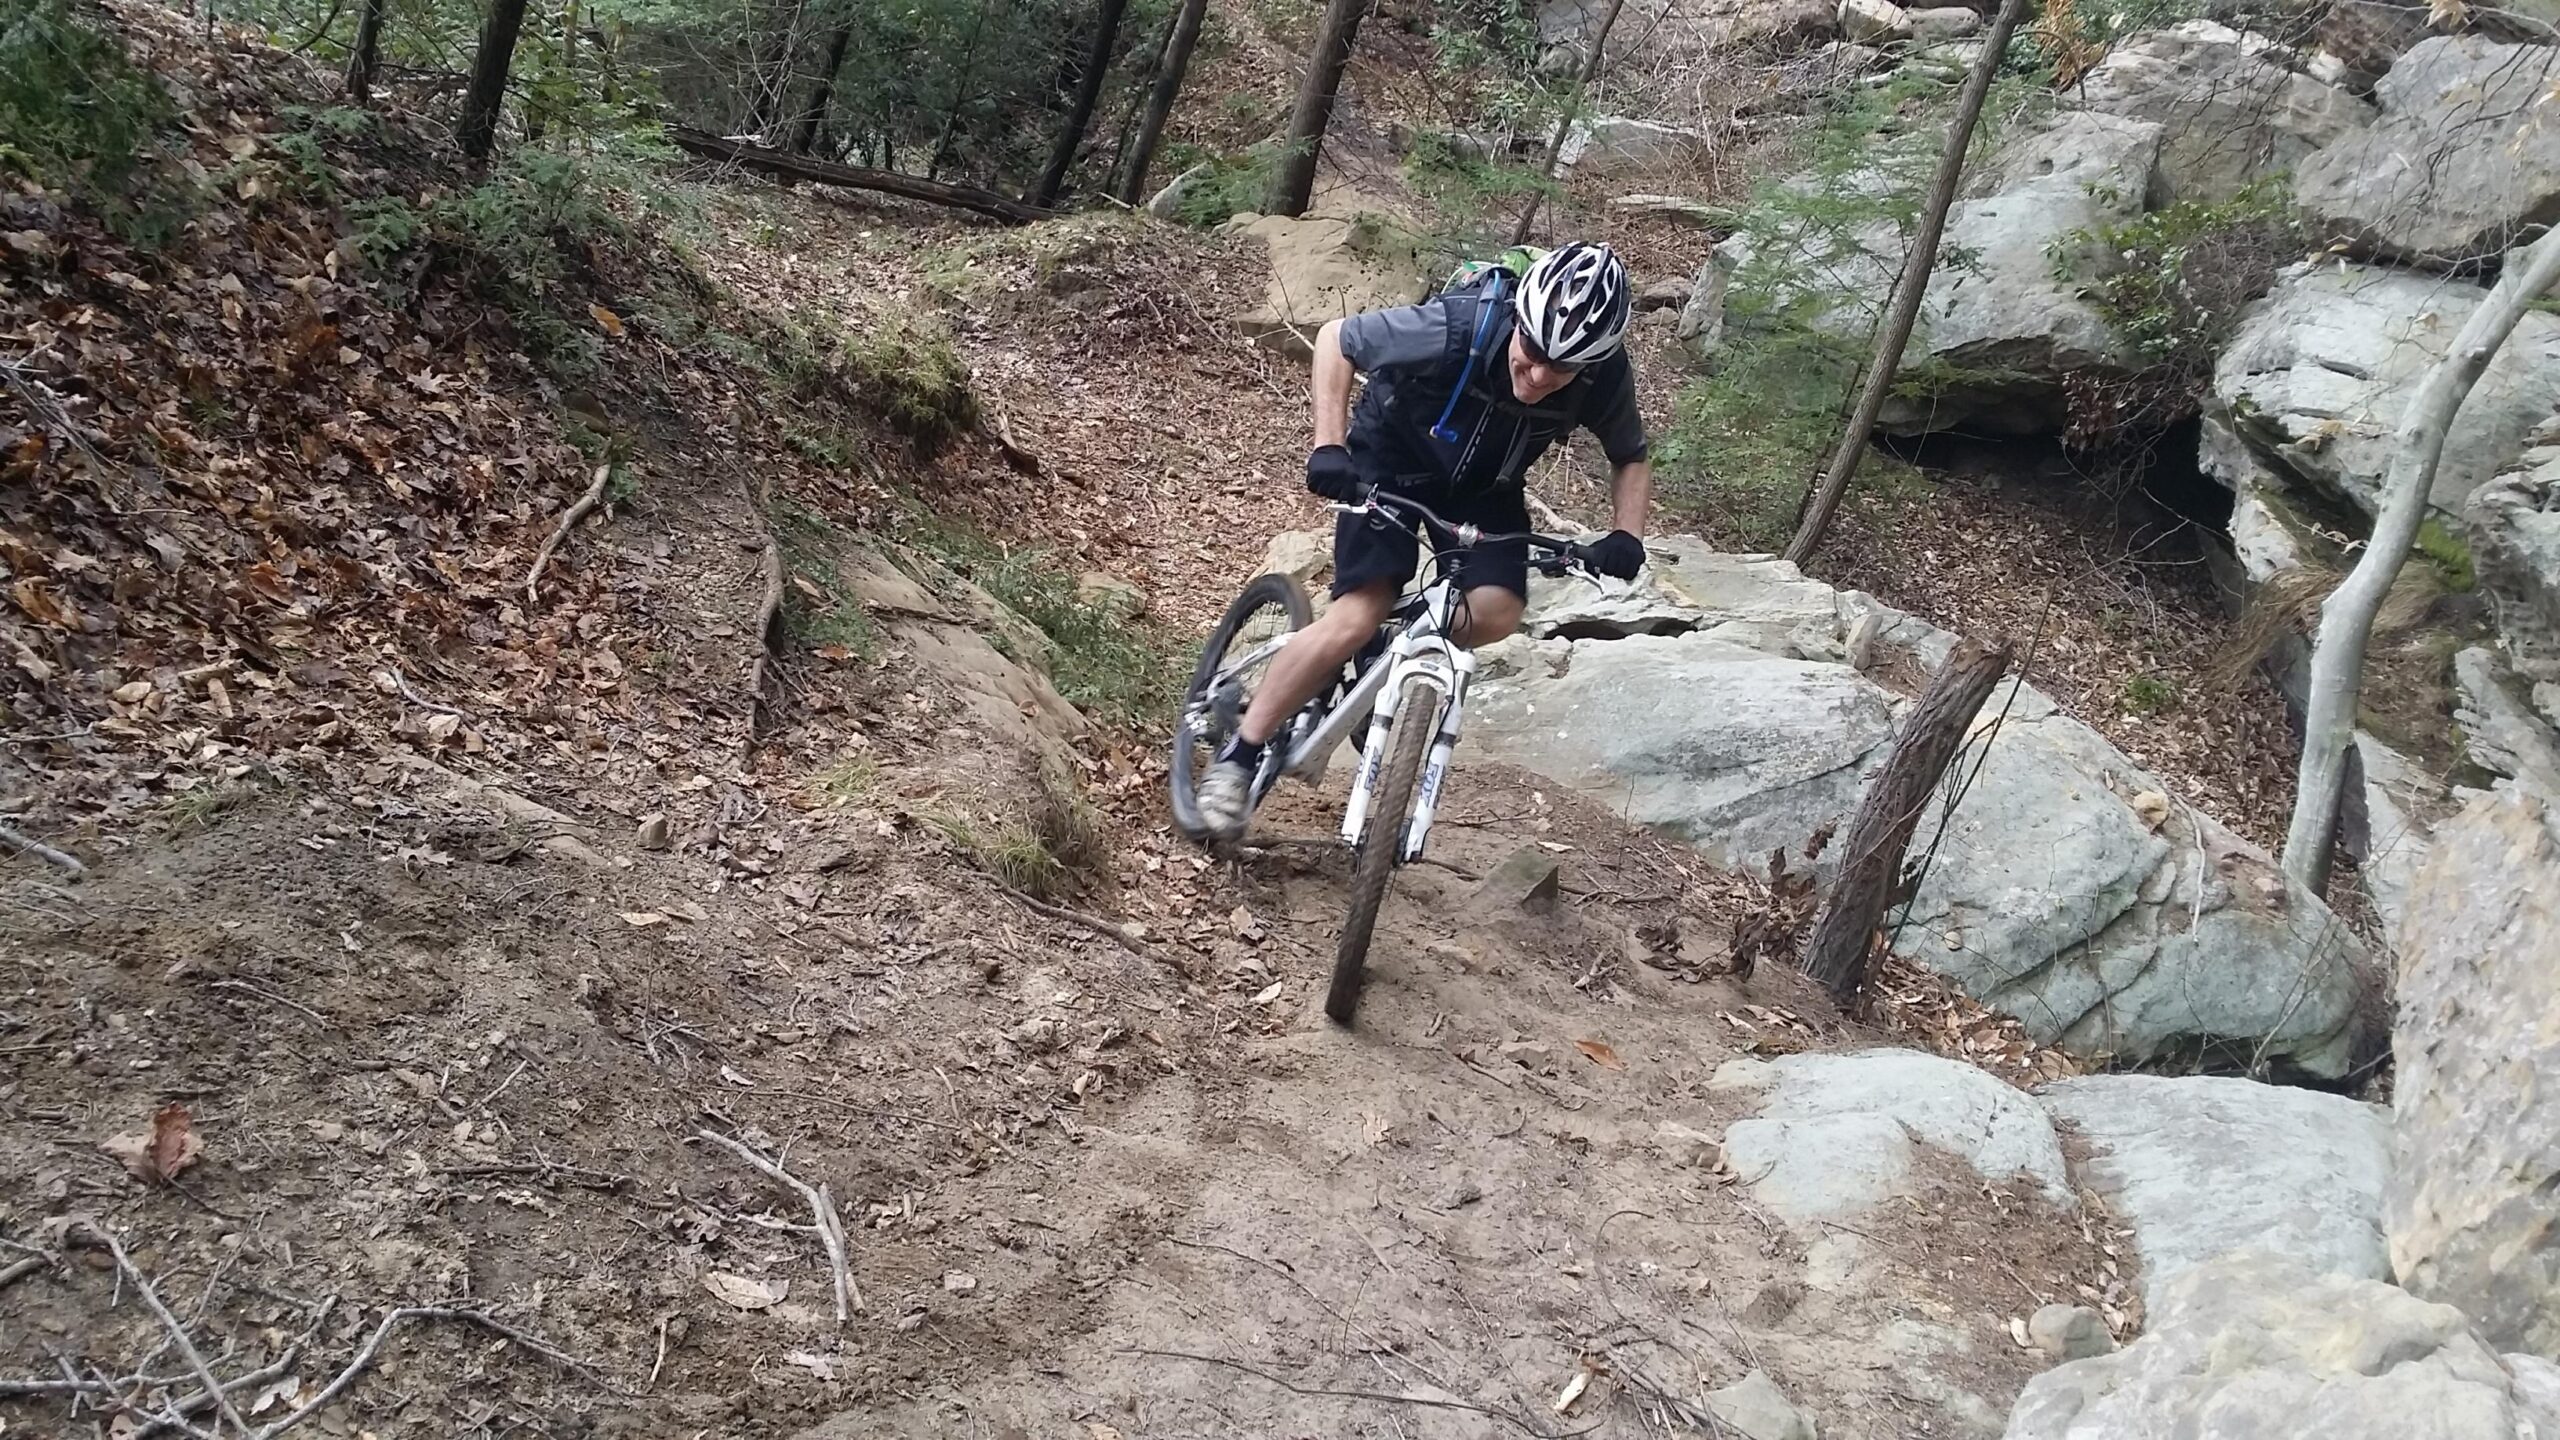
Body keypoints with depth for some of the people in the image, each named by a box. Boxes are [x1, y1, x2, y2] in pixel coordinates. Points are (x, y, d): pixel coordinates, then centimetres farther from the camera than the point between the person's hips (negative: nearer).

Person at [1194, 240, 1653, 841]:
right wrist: (1329, 445, -29)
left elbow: (1631, 458, -4)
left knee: (1496, 613, -21)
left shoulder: (1605, 379, -24)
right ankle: (1239, 752, -5)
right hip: (1391, 459, -4)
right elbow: (1336, 338, -20)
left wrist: (1626, 535, -22)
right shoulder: (1455, 329, -35)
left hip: (1484, 484, 4)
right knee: (1358, 617, -19)